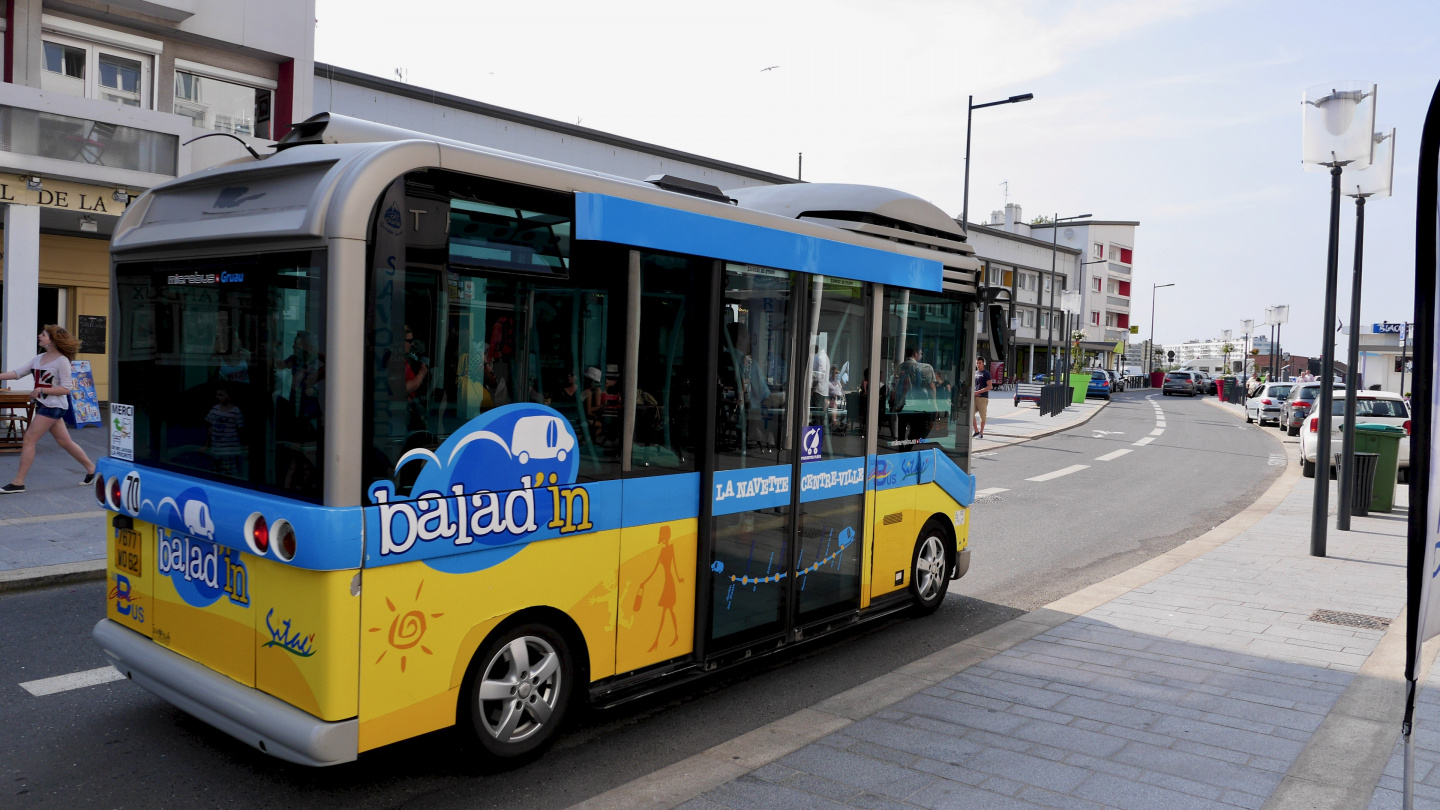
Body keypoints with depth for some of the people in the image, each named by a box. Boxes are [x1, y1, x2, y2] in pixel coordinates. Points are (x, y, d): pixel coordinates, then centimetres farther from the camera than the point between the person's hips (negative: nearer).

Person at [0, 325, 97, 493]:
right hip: (44, 405, 8)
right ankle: (91, 468, 24)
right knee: (64, 442, 12)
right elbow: (18, 373, 5)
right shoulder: (39, 358, 10)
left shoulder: (62, 361, -13)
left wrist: (40, 390, -21)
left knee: (29, 439, -8)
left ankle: (18, 482, -2)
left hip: (54, 406, -8)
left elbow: (66, 389, -16)